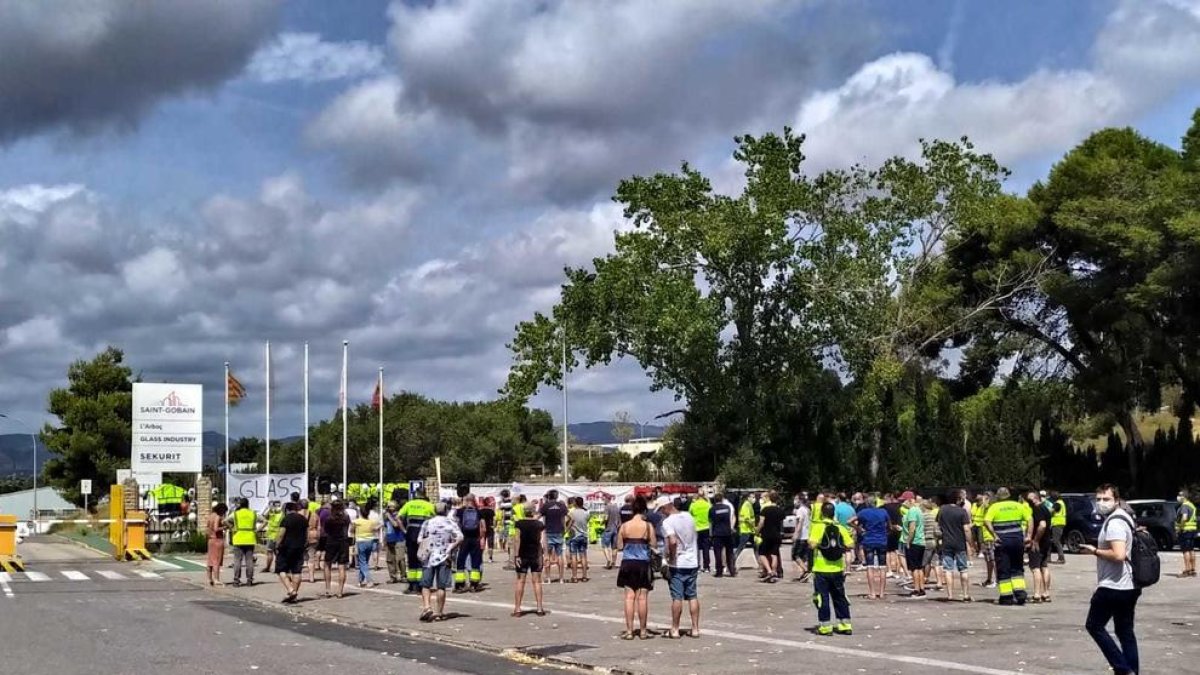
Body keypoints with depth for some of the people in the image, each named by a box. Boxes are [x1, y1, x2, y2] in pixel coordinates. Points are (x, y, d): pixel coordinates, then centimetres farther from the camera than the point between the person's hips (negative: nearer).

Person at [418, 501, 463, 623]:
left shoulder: (427, 523, 4)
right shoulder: (451, 523, 0)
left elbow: (419, 541, 1)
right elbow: (460, 538, -13)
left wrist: (426, 549, 11)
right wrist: (451, 549, -4)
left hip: (429, 558, 0)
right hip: (444, 558, 0)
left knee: (426, 585, 5)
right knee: (441, 586, 4)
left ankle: (426, 607, -14)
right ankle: (439, 612, 6)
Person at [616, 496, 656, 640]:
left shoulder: (624, 526, -1)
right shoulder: (648, 526, -7)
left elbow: (619, 546, 2)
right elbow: (654, 545, -5)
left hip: (627, 563, 2)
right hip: (643, 563, -2)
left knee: (629, 597, 4)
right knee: (642, 598, 4)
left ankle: (629, 630, 4)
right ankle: (643, 631, 10)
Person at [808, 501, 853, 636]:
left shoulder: (818, 527, -11)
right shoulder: (840, 528, 1)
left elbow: (812, 544, -22)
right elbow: (850, 545, -4)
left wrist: (810, 539, -1)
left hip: (821, 570, -4)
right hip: (837, 569, 4)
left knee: (823, 598, 3)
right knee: (840, 597, 14)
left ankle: (825, 626, 3)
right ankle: (845, 625, 15)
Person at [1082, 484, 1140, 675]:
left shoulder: (1114, 522, -17)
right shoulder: (1123, 516, 16)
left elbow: (1119, 554, -28)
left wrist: (1095, 551, -15)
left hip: (1112, 587, -10)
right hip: (1129, 586, 10)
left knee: (1094, 625, 1)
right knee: (1125, 631, 12)